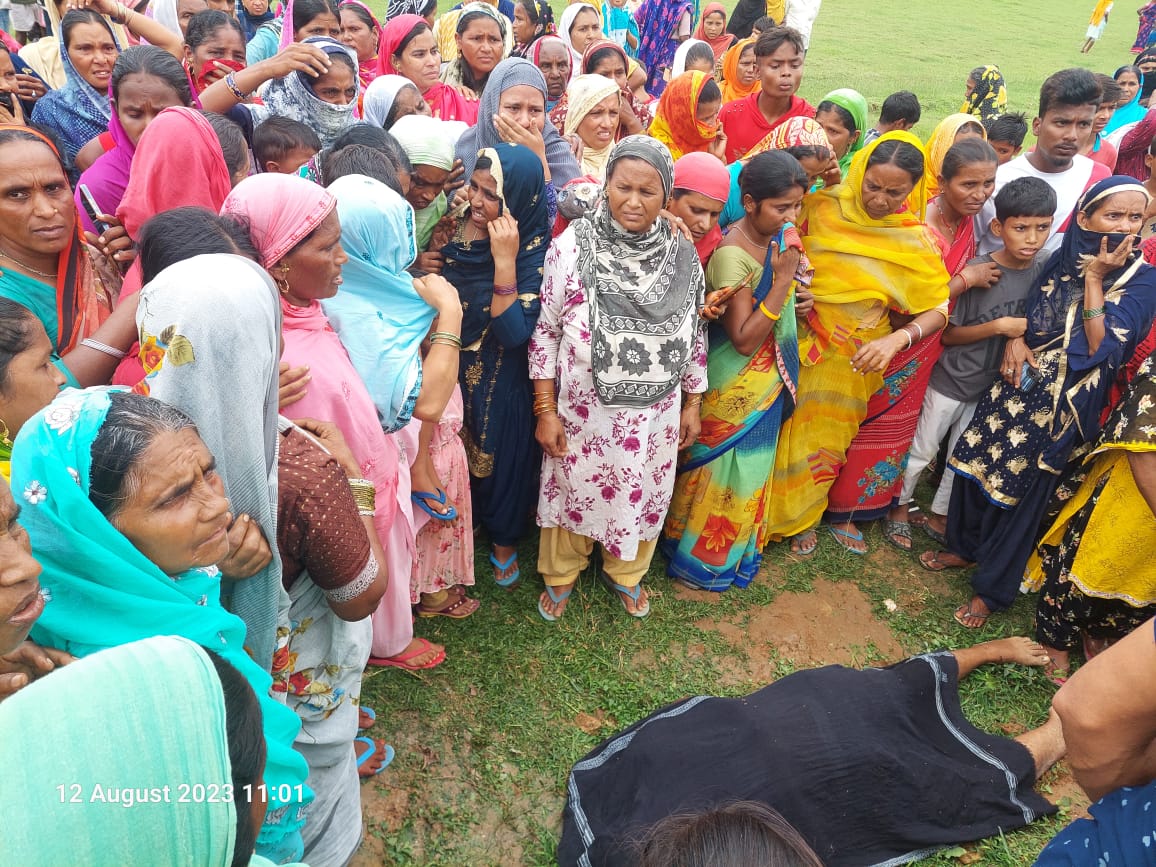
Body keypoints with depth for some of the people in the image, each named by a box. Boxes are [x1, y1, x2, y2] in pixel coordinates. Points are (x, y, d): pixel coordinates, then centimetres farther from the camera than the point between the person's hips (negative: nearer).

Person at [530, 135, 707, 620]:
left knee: (643, 494, 20)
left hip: (655, 413, 3)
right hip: (584, 410, -2)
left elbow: (695, 334, 5)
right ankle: (561, 574, 45)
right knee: (573, 489, 17)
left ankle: (626, 572, 49)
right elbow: (544, 331, -8)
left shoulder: (682, 255, -5)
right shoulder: (573, 246, -14)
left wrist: (692, 405, 8)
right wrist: (545, 411, -9)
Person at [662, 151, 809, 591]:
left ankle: (737, 550, 43)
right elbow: (744, 340, -25)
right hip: (734, 387, -8)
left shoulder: (781, 236, -2)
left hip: (766, 383, 8)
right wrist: (782, 281, -29)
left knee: (750, 468, 22)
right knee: (722, 471, 9)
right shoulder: (732, 255, -25)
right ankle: (698, 559, 30)